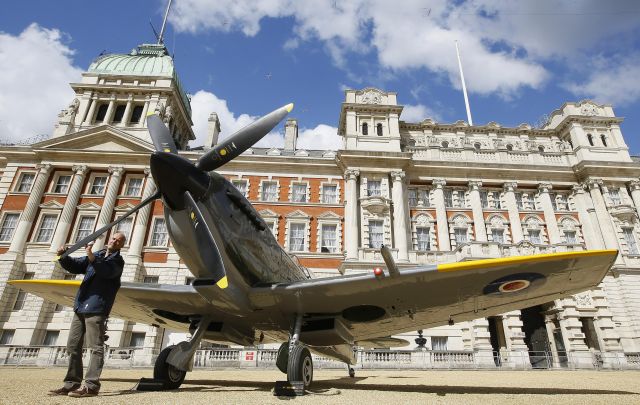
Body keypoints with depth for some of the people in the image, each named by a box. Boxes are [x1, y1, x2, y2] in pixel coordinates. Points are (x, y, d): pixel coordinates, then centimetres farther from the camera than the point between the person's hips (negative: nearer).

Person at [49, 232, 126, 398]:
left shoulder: (117, 261, 1)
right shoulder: (97, 255, 20)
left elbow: (106, 271, -19)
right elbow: (75, 266, 19)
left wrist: (92, 258, -34)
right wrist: (64, 256, -1)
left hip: (97, 308, -7)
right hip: (81, 306, 8)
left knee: (95, 347, -8)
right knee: (73, 345, 10)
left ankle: (91, 385, -8)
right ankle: (72, 383, 18)